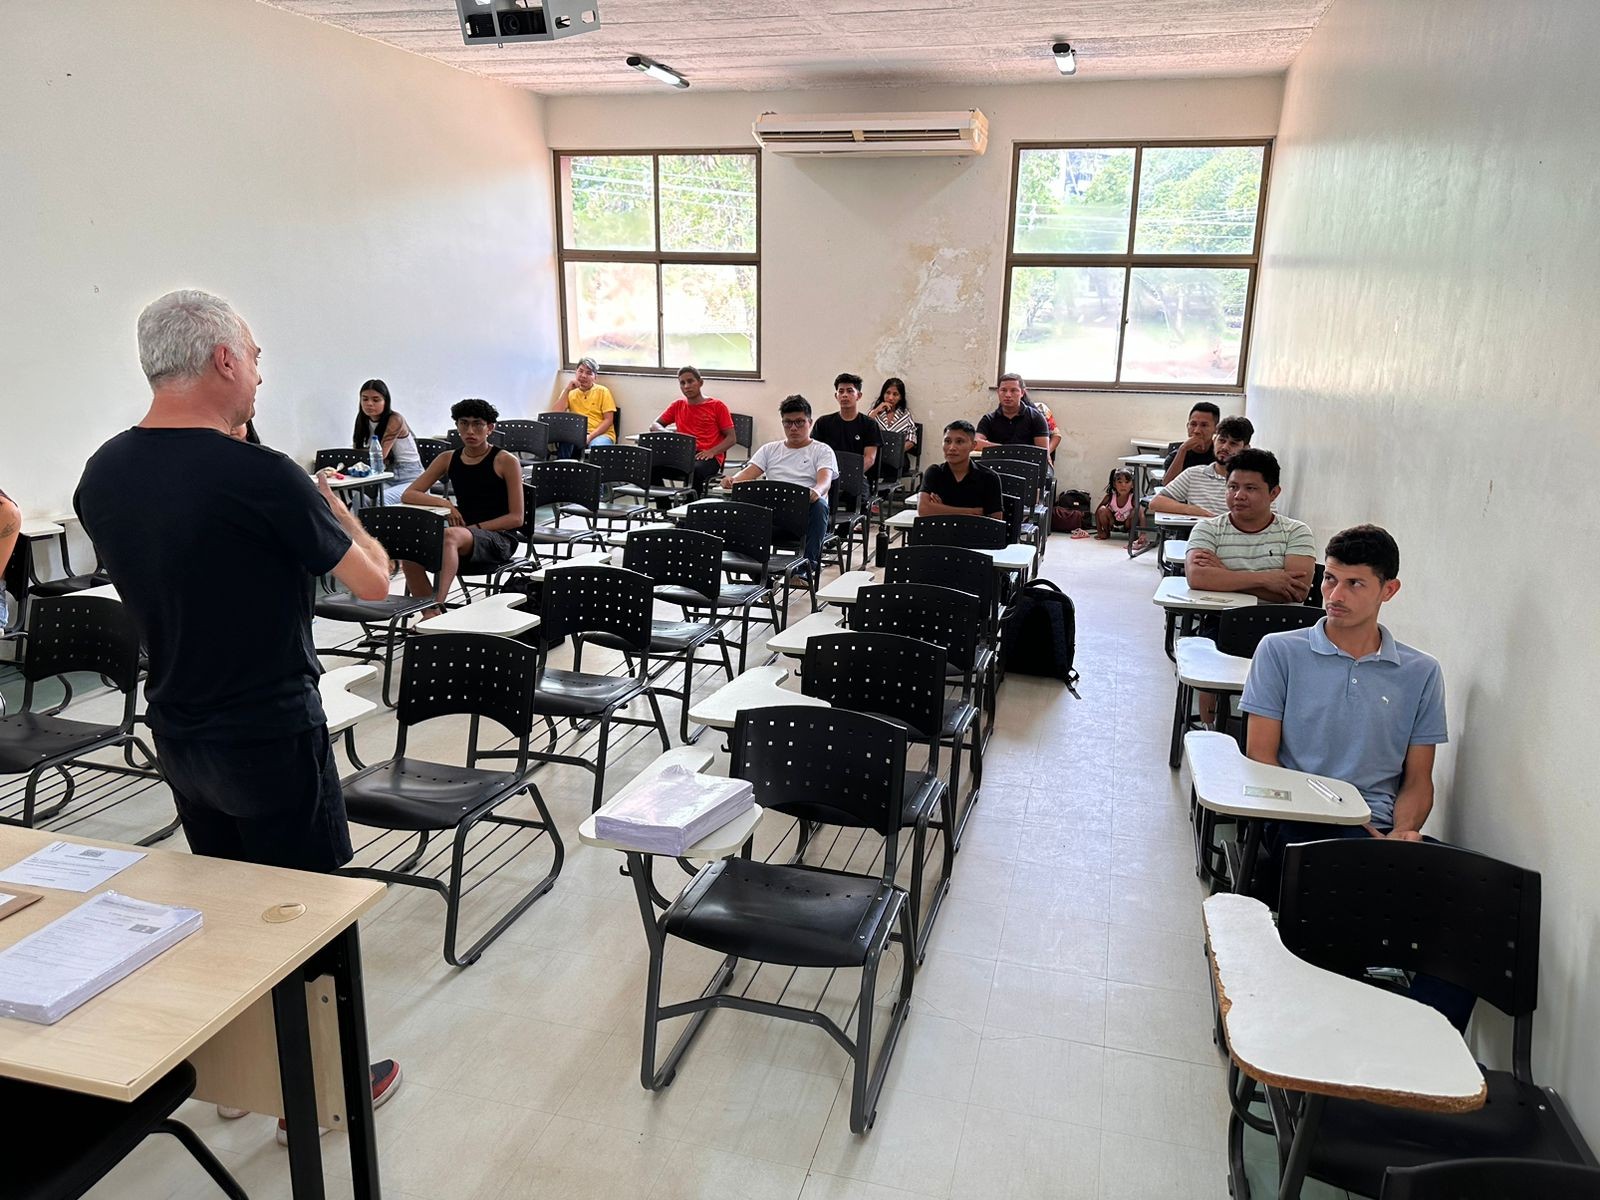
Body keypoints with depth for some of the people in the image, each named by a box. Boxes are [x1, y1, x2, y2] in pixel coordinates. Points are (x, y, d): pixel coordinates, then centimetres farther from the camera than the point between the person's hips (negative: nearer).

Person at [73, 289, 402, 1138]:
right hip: (272, 736, -7)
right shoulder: (260, 477, -24)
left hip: (177, 734, 7)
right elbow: (374, 581, -13)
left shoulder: (102, 476, -1)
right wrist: (330, 505, 4)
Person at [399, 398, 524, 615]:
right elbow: (408, 495, 7)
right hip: (462, 538, 5)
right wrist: (444, 503, -10)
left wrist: (476, 528, -15)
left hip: (499, 539, -5)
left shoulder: (506, 461, -2)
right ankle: (430, 615, -18)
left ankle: (436, 607, -44)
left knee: (450, 536, -37)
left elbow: (516, 518, -5)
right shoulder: (449, 459, 11)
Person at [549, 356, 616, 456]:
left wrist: (590, 436, -14)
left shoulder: (602, 391, 8)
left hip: (600, 434, -2)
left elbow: (608, 420, 0)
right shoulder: (571, 393, 15)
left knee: (597, 446, -39)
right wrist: (567, 390, -1)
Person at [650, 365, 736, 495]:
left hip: (707, 457, -4)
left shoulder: (717, 406, 5)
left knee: (695, 470, -40)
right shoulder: (677, 405, 17)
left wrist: (712, 452, -16)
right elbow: (655, 425, 20)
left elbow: (731, 438, 3)